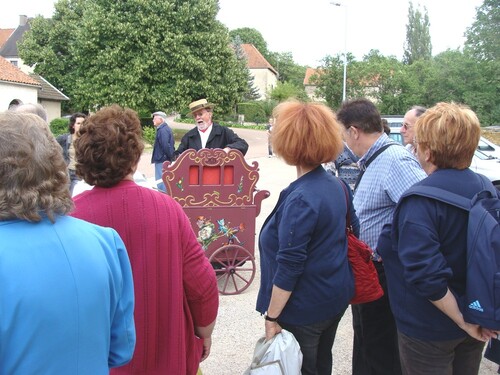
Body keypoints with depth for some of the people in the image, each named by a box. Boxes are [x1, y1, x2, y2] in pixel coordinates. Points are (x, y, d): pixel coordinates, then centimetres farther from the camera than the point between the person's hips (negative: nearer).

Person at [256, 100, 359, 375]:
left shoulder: (300, 199, -26)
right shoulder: (337, 184, 0)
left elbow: (289, 267, -26)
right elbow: (352, 231, 12)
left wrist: (272, 317, -17)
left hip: (305, 310, -8)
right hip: (337, 297, 8)